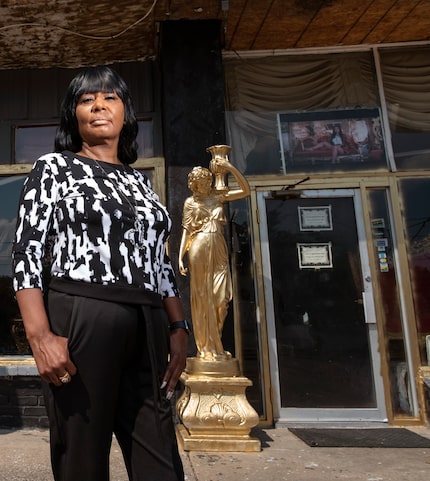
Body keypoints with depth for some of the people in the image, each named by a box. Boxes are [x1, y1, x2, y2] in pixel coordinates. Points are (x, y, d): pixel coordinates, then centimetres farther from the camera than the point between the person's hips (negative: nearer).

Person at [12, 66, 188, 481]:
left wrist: (177, 328, 8)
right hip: (79, 321, -4)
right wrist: (40, 336, -16)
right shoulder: (54, 168, 5)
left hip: (146, 330, 5)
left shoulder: (138, 181, 19)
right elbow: (26, 254, -4)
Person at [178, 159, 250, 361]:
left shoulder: (218, 196, 15)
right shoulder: (190, 202, 9)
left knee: (220, 298, -2)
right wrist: (180, 257, -4)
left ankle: (214, 345, 12)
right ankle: (207, 348, 5)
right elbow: (186, 231, 5)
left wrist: (231, 168, 1)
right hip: (199, 249, -2)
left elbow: (245, 190, 8)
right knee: (202, 297, -1)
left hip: (218, 250, 3)